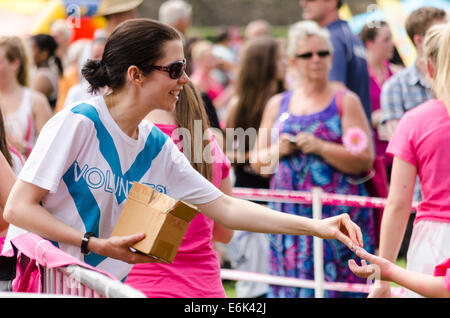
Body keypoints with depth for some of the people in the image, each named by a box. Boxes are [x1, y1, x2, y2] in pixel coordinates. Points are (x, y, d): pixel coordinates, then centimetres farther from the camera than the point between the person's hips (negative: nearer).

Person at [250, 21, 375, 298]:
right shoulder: (278, 105, 14)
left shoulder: (345, 101, 3)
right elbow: (257, 162, 16)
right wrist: (277, 151, -5)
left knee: (333, 283, -8)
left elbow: (365, 161, -7)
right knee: (291, 283, 1)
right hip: (290, 214, 4)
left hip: (337, 214, -3)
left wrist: (320, 147, -16)